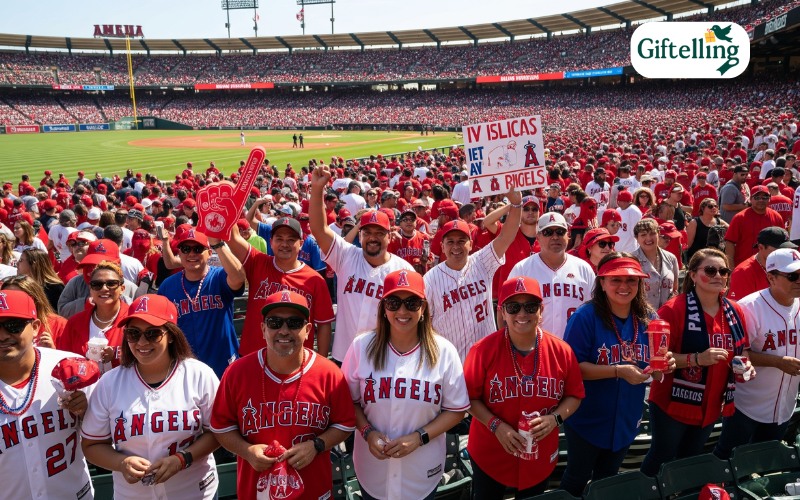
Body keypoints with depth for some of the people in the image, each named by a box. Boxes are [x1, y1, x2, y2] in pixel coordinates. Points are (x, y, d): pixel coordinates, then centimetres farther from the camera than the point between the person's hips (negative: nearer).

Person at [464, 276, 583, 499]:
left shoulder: (561, 351, -10)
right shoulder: (484, 350, -17)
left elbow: (574, 395, 2)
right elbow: (470, 397, -9)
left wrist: (555, 418, -15)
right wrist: (496, 425, -20)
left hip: (540, 457, 2)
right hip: (490, 454, -2)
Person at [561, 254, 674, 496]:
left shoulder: (648, 318, -3)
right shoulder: (586, 316, -21)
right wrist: (618, 371, -31)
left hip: (627, 420, 5)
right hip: (587, 420, -5)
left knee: (607, 481, 26)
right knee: (577, 480, 15)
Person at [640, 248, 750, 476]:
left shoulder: (735, 312, 2)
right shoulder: (674, 309, -18)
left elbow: (740, 351, 17)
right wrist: (697, 358, -30)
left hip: (712, 405, 6)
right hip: (673, 403, -6)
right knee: (662, 458, 9)